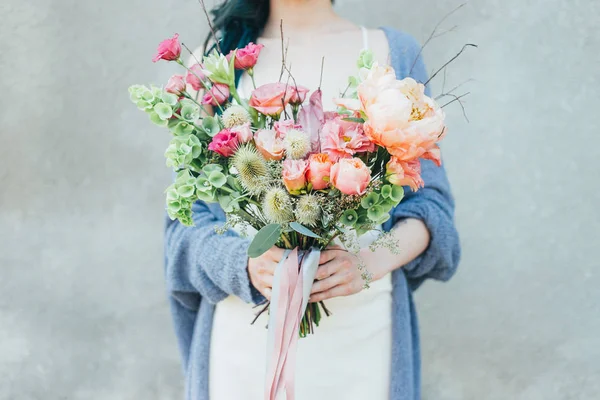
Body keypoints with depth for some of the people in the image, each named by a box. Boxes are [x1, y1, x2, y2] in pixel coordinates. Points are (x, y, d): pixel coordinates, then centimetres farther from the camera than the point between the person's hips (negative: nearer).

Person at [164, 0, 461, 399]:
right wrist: (246, 263, -19)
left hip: (363, 332, 0)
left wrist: (373, 261, -17)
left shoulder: (395, 52, 4)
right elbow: (187, 219, 2)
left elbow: (430, 201, 3)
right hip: (246, 333, 0)